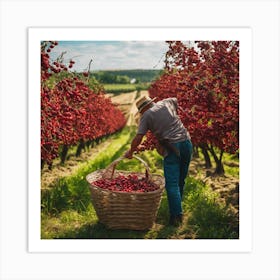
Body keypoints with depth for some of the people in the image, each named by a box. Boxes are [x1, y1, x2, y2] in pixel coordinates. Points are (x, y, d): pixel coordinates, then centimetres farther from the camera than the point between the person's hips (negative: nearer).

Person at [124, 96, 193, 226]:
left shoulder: (146, 116, 0)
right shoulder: (167, 102, 14)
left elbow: (138, 138, -3)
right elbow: (176, 100, 38)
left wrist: (130, 152, 12)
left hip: (172, 148, -6)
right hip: (186, 142, 6)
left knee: (172, 183, -3)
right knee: (181, 180, 14)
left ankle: (176, 215, -6)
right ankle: (177, 208, 24)